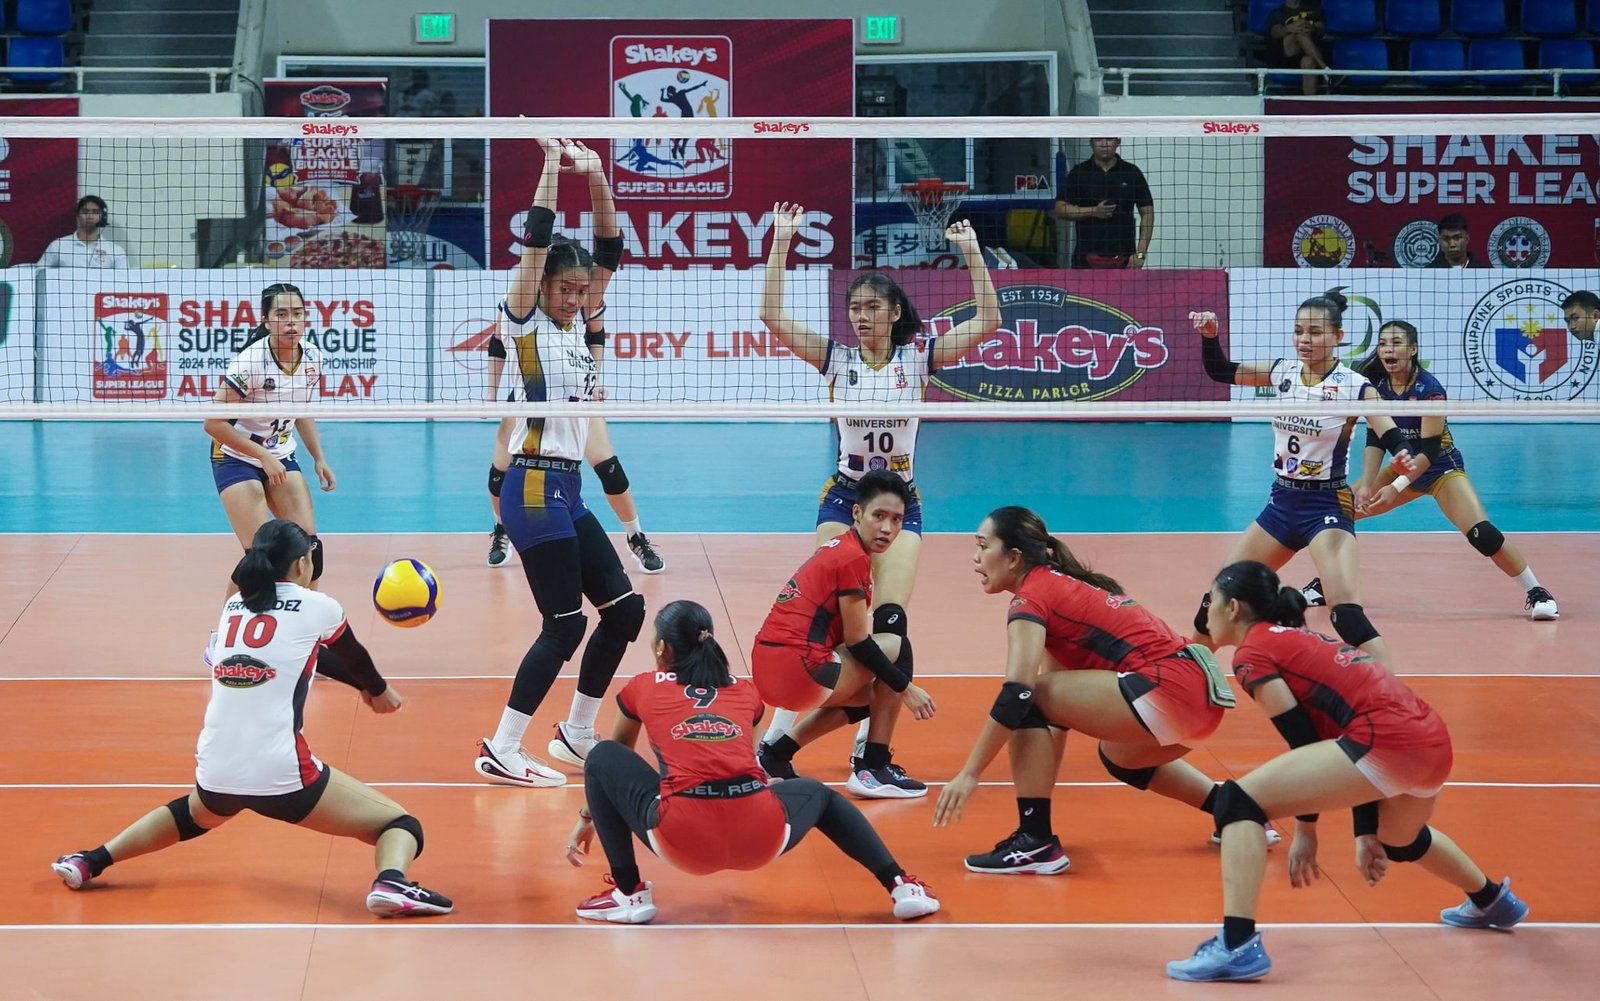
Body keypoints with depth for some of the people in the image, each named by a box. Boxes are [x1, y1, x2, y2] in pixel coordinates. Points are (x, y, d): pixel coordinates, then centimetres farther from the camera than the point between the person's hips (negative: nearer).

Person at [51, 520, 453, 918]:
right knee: (401, 825, 1)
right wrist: (378, 691, 43)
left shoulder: (234, 607, 16)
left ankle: (90, 861, 32)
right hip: (281, 774, -6)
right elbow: (354, 658, 22)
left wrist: (362, 684, 41)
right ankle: (390, 884, -30)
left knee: (193, 814, 40)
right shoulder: (316, 607, 2)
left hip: (216, 774, 6)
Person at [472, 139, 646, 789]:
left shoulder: (574, 325, 13)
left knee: (624, 608, 8)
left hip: (567, 490, 9)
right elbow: (538, 241, -16)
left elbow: (610, 251, 11)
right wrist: (553, 166, -13)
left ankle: (576, 736, 19)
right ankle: (500, 753, -7)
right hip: (535, 486, -9)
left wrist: (596, 179, 1)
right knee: (565, 624, -11)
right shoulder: (524, 321, -7)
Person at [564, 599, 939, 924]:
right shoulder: (745, 693, 22)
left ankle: (629, 893, 11)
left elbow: (614, 761, 34)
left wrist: (588, 817, 51)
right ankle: (901, 886, 20)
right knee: (818, 794, 36)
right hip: (761, 842, 3)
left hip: (685, 843, -3)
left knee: (602, 758, 18)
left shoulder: (644, 689, 17)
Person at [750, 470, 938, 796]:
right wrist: (905, 688, -3)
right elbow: (857, 642, -11)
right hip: (798, 671, -10)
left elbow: (846, 632, 22)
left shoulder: (838, 548, 17)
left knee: (870, 694, 30)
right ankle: (873, 769, 3)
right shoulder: (854, 558, -12)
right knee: (896, 647, 4)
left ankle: (776, 753, 19)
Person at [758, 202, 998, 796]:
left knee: (890, 623, -12)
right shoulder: (836, 359, 2)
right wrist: (781, 242, -10)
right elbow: (772, 317, -7)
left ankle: (872, 756, -11)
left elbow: (987, 321, -6)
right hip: (843, 499, 0)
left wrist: (971, 252, -12)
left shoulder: (918, 360, 1)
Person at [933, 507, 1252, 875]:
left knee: (1029, 697, -8)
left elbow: (1015, 696, -17)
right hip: (1201, 692, 10)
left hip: (1168, 690, -10)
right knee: (1119, 756, 36)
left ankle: (1036, 844, -8)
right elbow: (1060, 701, 26)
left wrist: (969, 774, -15)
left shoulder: (1030, 599, -5)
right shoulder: (1060, 585, 22)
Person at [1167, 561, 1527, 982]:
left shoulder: (1252, 653, 3)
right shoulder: (1299, 639, 27)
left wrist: (1305, 831, 4)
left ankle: (1238, 947, -21)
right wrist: (1365, 834, 23)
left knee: (1238, 801, -9)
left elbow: (1302, 740, -3)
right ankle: (1492, 901, 64)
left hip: (1389, 740, -9)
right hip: (1433, 741, 9)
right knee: (1397, 838, 41)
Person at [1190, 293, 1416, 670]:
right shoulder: (1283, 372, 1)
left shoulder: (1354, 386, -14)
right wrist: (1210, 337, -10)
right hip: (1282, 501, 6)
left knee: (1348, 615, -23)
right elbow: (1220, 371, 10)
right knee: (1218, 597, 11)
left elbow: (1392, 437, -21)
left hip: (1327, 505, -6)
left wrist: (1403, 457, -44)